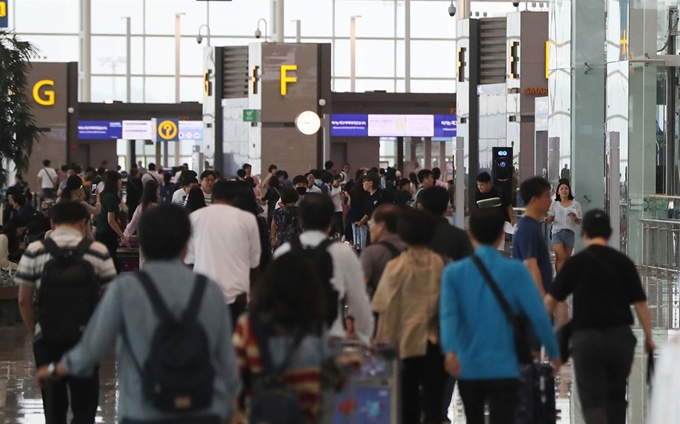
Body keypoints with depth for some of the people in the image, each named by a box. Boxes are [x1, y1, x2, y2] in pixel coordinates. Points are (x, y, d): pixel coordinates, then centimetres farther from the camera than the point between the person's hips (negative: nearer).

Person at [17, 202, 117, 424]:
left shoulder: (34, 252, -2)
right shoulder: (98, 252, -4)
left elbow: (24, 301, -1)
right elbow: (110, 299, -2)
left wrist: (34, 332, 12)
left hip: (47, 338, 1)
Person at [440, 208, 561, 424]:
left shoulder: (454, 272, 1)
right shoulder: (515, 271, -5)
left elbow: (448, 314, -14)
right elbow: (538, 315, -10)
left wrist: (450, 350, -27)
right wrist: (554, 353, 2)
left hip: (468, 368, 3)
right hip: (503, 368, -3)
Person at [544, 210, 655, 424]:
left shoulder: (575, 263, -2)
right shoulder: (623, 262, 2)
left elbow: (551, 300, 2)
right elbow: (640, 303, 1)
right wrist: (648, 338, 10)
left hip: (587, 337, -2)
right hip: (620, 336, 2)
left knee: (592, 399, -3)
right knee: (616, 395, 19)